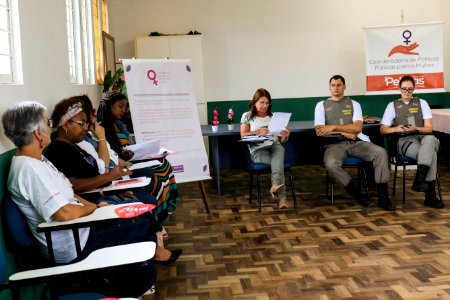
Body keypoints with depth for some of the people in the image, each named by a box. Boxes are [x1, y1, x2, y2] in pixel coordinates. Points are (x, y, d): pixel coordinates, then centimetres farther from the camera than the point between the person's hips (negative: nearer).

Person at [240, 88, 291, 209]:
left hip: (275, 146, 2)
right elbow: (243, 135, 3)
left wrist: (286, 135, -7)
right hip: (258, 150, -2)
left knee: (279, 149, -39)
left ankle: (276, 185, -57)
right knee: (278, 162, -34)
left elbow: (281, 140, 17)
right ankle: (282, 197, -44)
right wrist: (257, 132, -13)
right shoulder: (247, 116, 16)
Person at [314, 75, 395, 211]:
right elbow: (319, 131, 0)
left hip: (357, 142, 2)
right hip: (335, 144, -2)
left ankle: (383, 197, -21)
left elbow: (357, 127, 1)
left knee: (380, 152, -25)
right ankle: (358, 194, -16)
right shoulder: (321, 105, 12)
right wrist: (346, 132, -4)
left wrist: (334, 127, -9)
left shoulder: (353, 104, 16)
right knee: (331, 164, -35)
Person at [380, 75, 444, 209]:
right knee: (432, 154, -35)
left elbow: (429, 128, 9)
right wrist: (396, 129, -11)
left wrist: (416, 128, -13)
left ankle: (419, 179, -50)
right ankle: (430, 195, -37)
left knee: (430, 139, -41)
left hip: (424, 138, 2)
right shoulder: (392, 105, 16)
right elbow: (383, 130, 10)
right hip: (405, 140, -1)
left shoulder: (421, 103, 18)